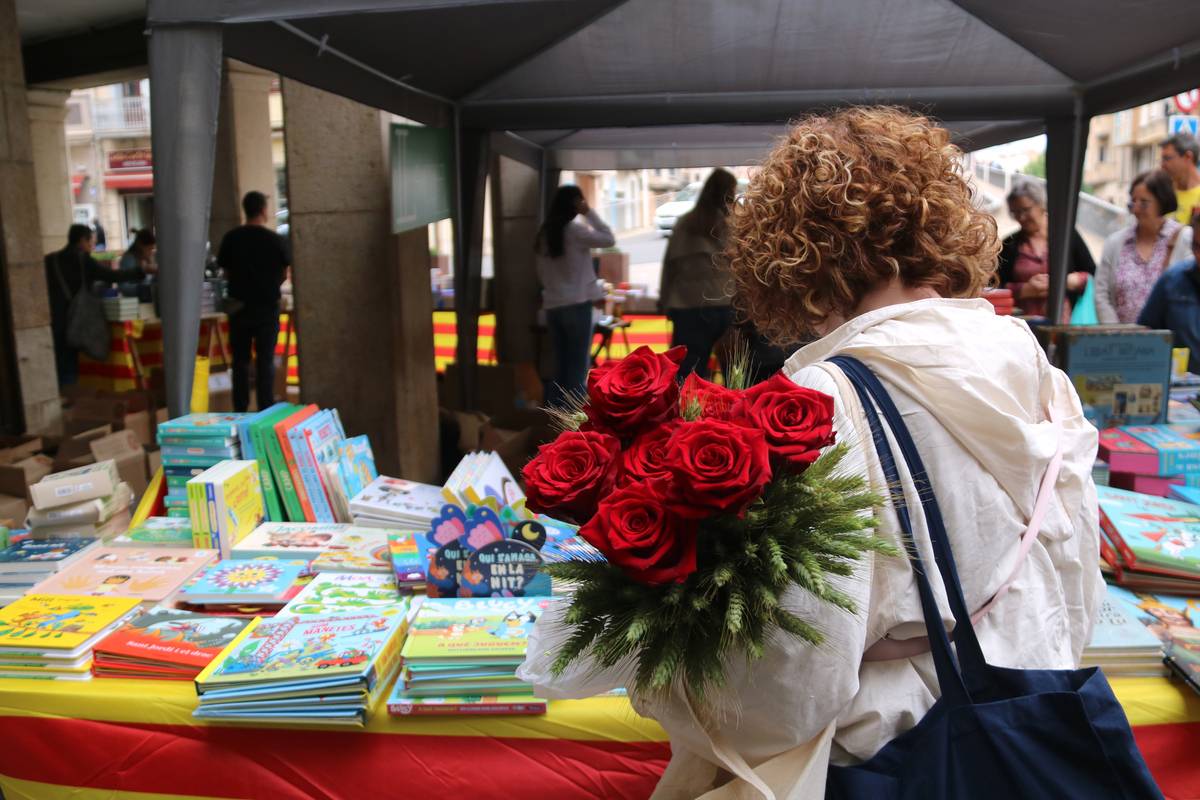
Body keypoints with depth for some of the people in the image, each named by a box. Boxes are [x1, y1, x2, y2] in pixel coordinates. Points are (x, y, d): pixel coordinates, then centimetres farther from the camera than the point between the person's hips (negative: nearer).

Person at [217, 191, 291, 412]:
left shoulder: (231, 238, -3)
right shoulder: (277, 240, -9)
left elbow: (226, 272, 5)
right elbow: (284, 275, 1)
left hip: (239, 306, 2)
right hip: (267, 306, -2)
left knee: (240, 360, 11)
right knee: (265, 360, 3)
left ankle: (240, 411, 15)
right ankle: (265, 411, 2)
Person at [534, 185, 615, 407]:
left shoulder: (544, 233, 10)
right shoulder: (574, 230, -10)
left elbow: (542, 273, 12)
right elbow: (609, 239, -5)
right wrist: (589, 212, -4)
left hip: (552, 307, 6)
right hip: (577, 305, -6)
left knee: (560, 368, 12)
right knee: (578, 369, 0)